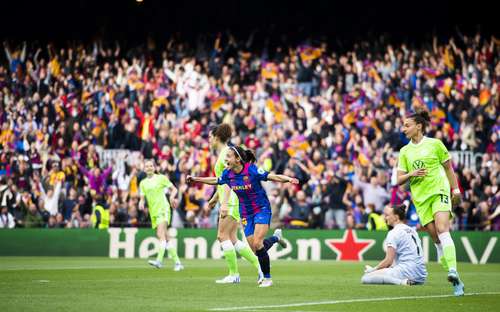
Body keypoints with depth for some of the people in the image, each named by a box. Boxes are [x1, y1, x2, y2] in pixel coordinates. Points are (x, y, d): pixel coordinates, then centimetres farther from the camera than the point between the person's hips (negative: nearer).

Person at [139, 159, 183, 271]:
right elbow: (142, 197, 15)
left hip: (163, 209, -5)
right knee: (166, 239, 6)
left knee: (161, 235, -23)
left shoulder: (161, 178, 2)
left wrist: (172, 197, -14)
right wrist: (141, 203, -8)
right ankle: (177, 262, 13)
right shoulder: (143, 183, 14)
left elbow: (174, 189, 6)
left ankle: (159, 260, -35)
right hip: (153, 212, 6)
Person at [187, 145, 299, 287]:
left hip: (261, 209, -6)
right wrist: (196, 179, 18)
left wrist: (289, 179, -39)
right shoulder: (228, 174, -5)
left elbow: (273, 177, -22)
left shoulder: (252, 170, -21)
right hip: (246, 214, 6)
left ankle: (267, 278, -9)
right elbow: (215, 180, 16)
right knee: (254, 249, 2)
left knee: (257, 244, -20)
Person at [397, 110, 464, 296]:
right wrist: (412, 174, -9)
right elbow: (399, 179, 10)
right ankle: (456, 282, 4)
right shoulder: (404, 151, 11)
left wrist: (456, 189, 8)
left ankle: (453, 272, -33)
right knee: (436, 238, -1)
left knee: (442, 231, -24)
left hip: (439, 192, -3)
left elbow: (448, 168, 11)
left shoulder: (435, 144, 3)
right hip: (420, 198, 3)